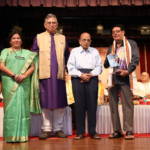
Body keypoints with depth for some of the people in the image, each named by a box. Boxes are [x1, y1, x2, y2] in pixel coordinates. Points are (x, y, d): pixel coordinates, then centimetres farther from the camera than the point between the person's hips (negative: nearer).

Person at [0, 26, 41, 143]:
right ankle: (11, 135, -1)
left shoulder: (27, 53, 17)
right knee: (11, 107, -4)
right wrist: (14, 75, -12)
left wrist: (24, 75, -10)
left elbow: (32, 67, 8)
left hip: (24, 84, 2)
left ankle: (22, 134, 3)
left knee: (23, 107, -1)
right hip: (10, 83, -1)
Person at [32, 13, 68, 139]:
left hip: (59, 74, 1)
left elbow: (67, 56, 16)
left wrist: (66, 69, 6)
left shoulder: (63, 38, 14)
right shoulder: (39, 37, 10)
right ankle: (46, 129, 9)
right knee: (46, 102, 0)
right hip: (45, 74, -1)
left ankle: (58, 129, 11)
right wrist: (37, 68, 0)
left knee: (60, 102, 2)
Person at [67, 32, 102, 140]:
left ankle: (92, 131, 2)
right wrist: (81, 75, -11)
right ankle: (80, 132, 0)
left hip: (92, 78, 1)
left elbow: (99, 67, 8)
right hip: (78, 78, -1)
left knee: (92, 104, -4)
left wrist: (90, 75, -9)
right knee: (79, 104, -5)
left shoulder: (95, 51, 17)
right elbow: (70, 67, 3)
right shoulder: (74, 51, 13)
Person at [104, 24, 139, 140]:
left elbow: (135, 59, -3)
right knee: (113, 104, 4)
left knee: (127, 104, -7)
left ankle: (129, 131, -5)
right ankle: (117, 130, 10)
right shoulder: (111, 48, 20)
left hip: (125, 77, -5)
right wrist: (109, 59, -3)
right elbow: (106, 65, 19)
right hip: (113, 78, 5)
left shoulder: (131, 44, 8)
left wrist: (128, 71, -17)